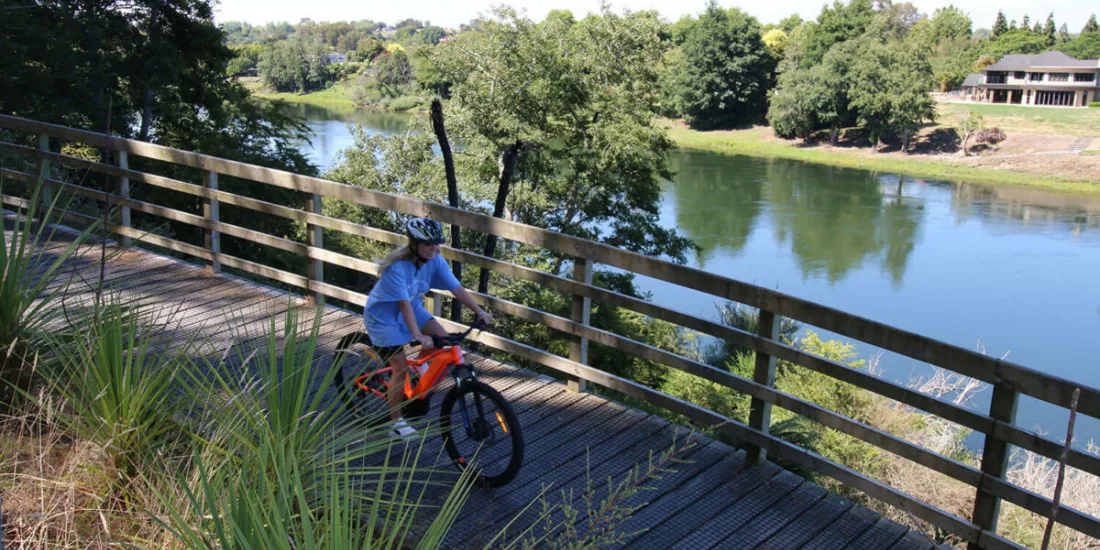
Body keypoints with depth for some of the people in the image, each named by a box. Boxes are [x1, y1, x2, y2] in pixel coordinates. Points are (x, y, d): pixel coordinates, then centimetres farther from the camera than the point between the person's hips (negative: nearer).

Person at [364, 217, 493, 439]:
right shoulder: (397, 267, -32)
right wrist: (417, 335, -45)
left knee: (442, 338, -15)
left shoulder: (435, 261, -15)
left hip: (412, 308, 6)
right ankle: (396, 421, 6)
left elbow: (457, 288, -17)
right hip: (383, 316, -6)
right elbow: (404, 304, -37)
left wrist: (479, 311, -26)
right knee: (401, 368, -11)